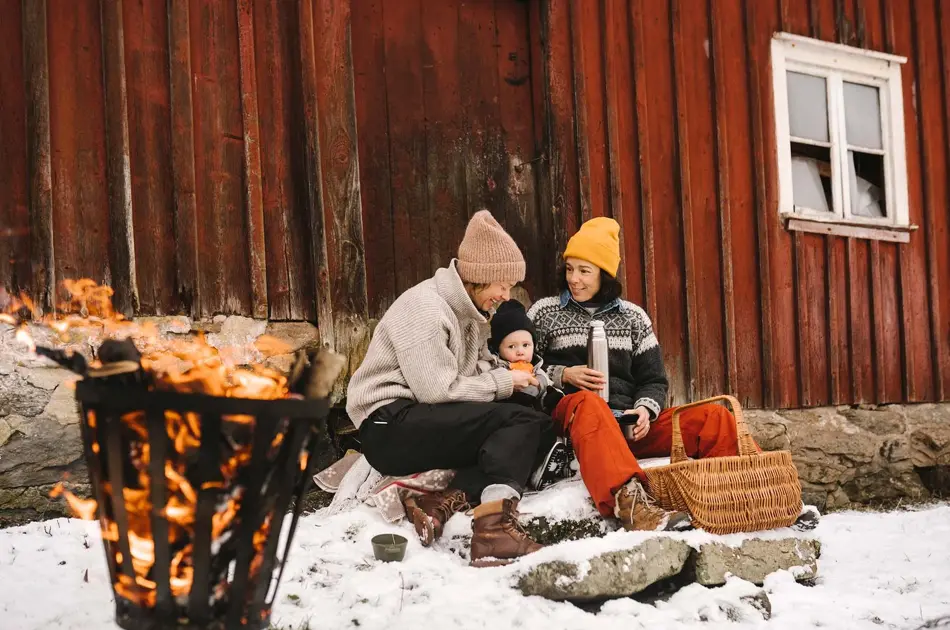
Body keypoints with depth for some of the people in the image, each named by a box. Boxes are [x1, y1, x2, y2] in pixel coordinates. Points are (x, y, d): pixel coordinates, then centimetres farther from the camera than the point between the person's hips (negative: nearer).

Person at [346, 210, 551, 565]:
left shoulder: (470, 313, 15)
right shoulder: (424, 307, -14)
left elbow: (470, 375, 10)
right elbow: (437, 390, -20)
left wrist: (513, 380, -8)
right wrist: (502, 382, -10)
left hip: (426, 424, 9)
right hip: (389, 425, -9)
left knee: (540, 431, -7)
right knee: (521, 422, -23)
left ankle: (443, 500, -22)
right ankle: (495, 530, -39)